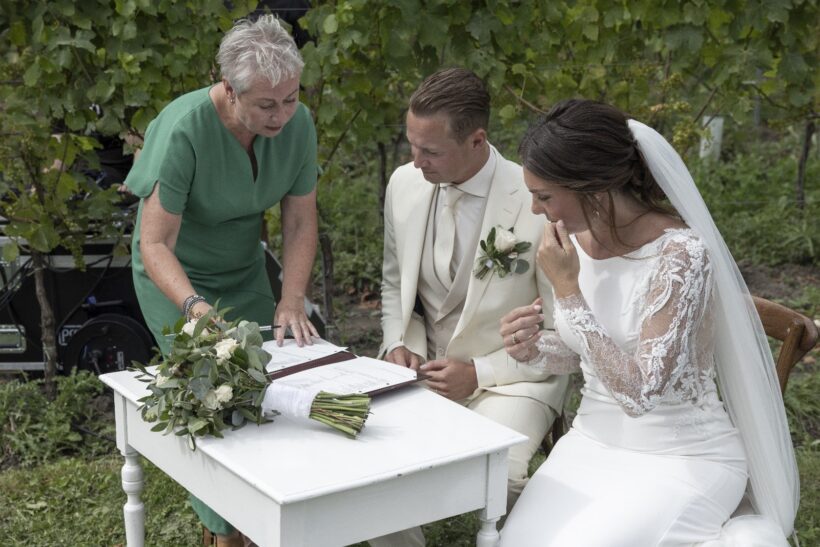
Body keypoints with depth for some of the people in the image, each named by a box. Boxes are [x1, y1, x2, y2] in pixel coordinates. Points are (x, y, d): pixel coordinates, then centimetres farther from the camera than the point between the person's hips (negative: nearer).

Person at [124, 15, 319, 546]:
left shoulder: (297, 123, -17)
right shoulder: (182, 131, -32)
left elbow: (300, 220, -9)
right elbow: (154, 244, -30)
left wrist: (292, 301, -21)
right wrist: (194, 306, -45)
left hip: (246, 271, 5)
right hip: (177, 277, -4)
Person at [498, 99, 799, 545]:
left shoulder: (680, 254, -22)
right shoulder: (575, 241, -2)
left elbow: (639, 392, -26)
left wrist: (567, 290, -25)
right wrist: (533, 350, -10)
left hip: (681, 459, -6)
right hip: (592, 444, 6)